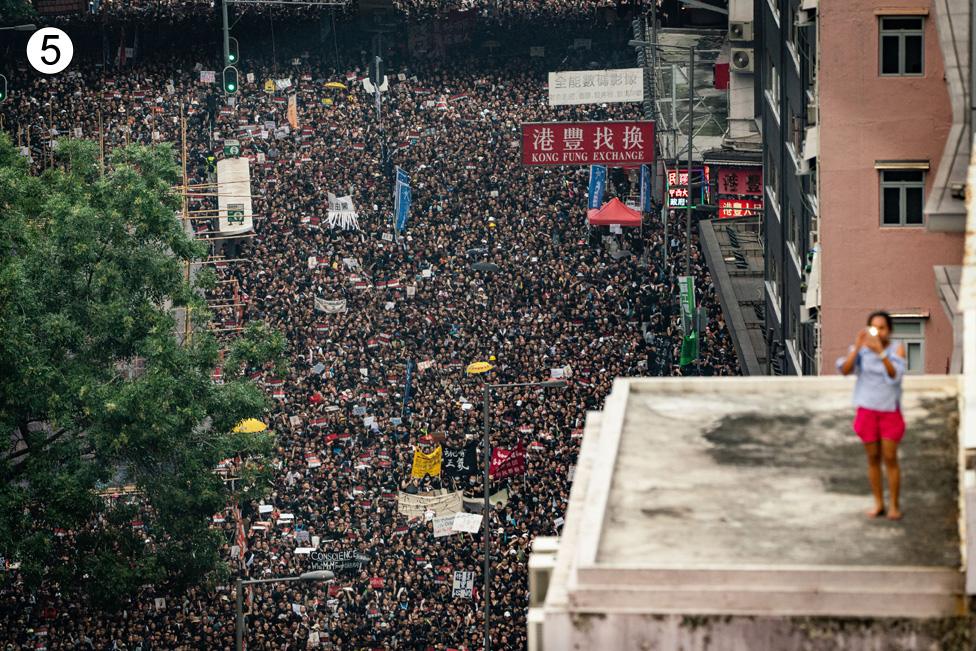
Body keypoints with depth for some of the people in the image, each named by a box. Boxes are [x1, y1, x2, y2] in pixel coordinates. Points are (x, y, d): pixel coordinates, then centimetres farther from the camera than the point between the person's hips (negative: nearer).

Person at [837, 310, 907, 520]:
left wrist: (880, 351, -38)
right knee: (873, 458, 9)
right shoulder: (861, 348, -8)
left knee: (890, 458, -1)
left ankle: (894, 505, 10)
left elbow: (895, 374, -25)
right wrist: (857, 346, -31)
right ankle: (878, 504, 19)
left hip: (890, 410, -2)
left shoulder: (896, 348, -11)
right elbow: (844, 369, -19)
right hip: (867, 409, 2)